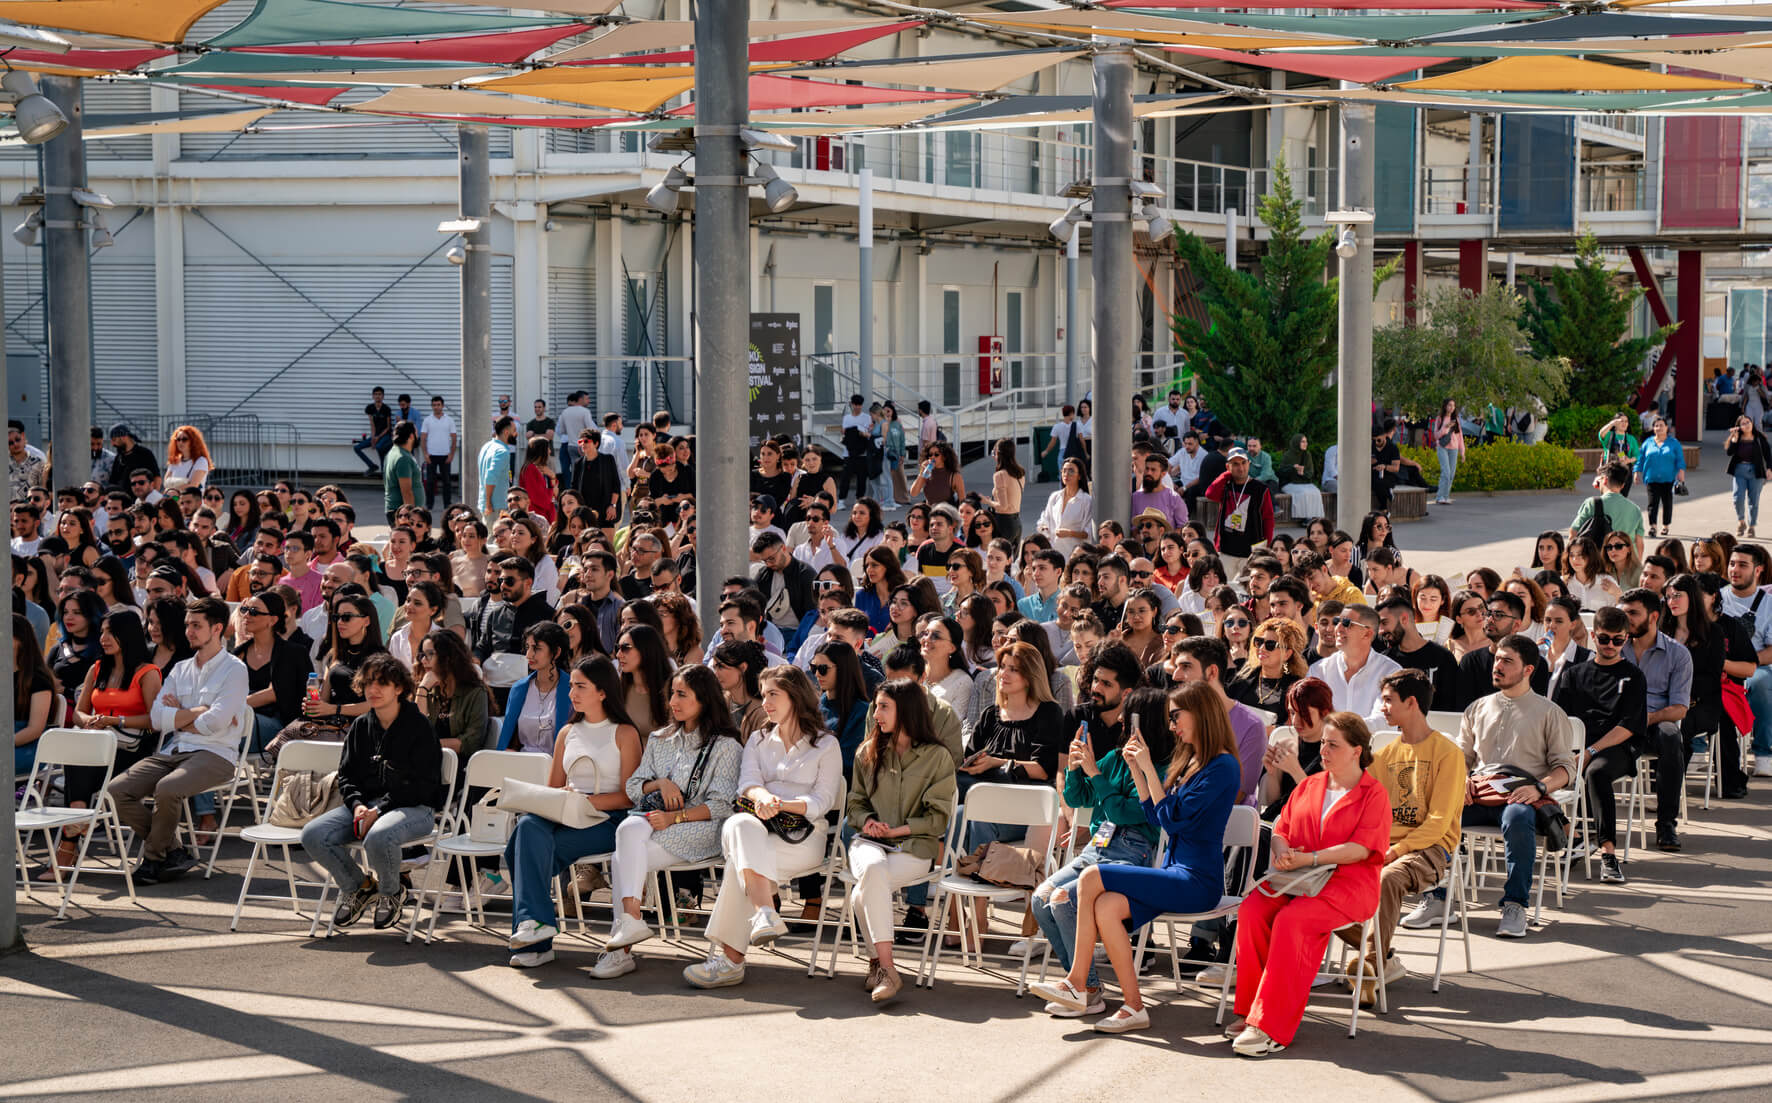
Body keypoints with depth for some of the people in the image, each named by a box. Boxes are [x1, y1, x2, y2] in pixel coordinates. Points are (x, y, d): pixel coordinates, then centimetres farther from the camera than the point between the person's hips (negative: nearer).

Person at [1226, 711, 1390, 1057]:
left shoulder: (1374, 794, 3)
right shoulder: (1308, 786, 21)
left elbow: (1361, 848, -10)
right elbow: (1281, 829, 21)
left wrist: (1309, 858, -19)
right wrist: (1282, 852, -4)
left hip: (1348, 883, -6)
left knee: (1291, 921, -33)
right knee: (1252, 909, -26)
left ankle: (1271, 1027, -34)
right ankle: (1250, 1011, -20)